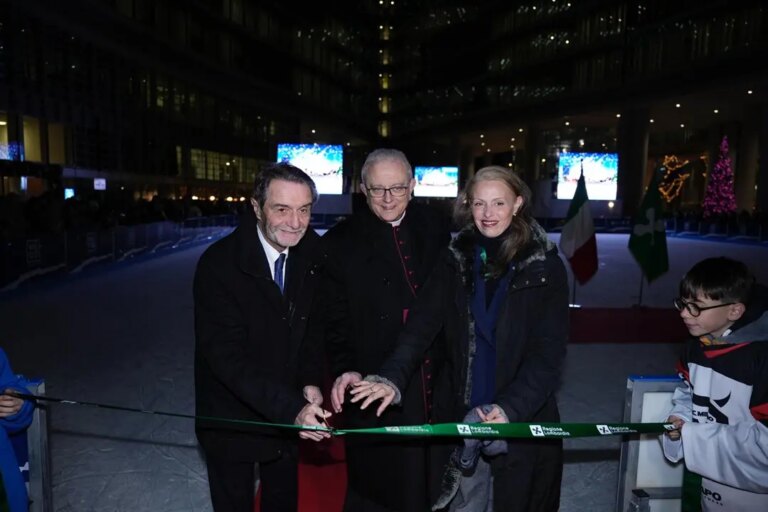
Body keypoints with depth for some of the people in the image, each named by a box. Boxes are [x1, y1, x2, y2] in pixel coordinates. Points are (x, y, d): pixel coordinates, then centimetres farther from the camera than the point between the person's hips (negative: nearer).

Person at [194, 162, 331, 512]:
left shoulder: (313, 253, -11)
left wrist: (310, 381, -16)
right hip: (232, 417, -4)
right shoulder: (218, 264, -26)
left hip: (290, 411, 4)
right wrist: (291, 407, -37)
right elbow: (227, 355, -29)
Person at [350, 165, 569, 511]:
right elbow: (423, 321, -8)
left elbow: (550, 352, -11)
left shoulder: (544, 266, -6)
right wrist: (393, 377, -23)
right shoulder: (457, 259, 1)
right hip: (461, 416, 2)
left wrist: (511, 409, -24)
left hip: (523, 419, -2)